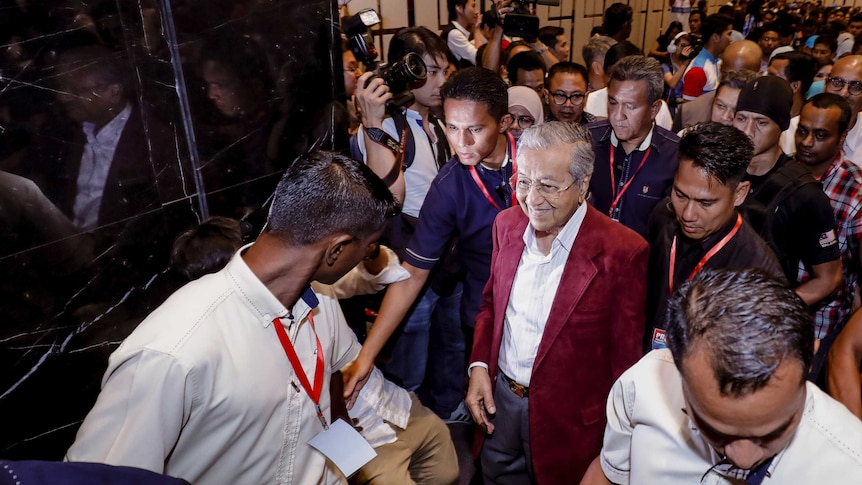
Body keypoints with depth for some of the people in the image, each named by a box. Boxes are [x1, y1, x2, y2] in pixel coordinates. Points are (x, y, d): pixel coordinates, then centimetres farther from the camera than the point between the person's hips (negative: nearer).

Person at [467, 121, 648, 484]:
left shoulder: (622, 251, -21)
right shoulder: (507, 224, -4)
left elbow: (625, 357, -13)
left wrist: (613, 443, -7)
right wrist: (479, 365, -2)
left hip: (567, 418, -5)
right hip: (500, 398, 5)